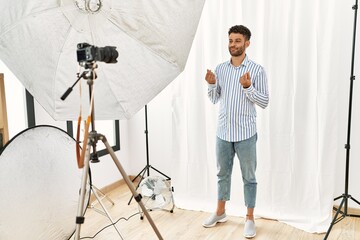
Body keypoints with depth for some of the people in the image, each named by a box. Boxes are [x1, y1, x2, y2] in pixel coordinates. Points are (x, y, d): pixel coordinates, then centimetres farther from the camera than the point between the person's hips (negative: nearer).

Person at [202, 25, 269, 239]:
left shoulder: (257, 70, -7)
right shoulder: (220, 68, 7)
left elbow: (264, 102, -8)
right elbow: (214, 100, 11)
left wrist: (248, 87, -22)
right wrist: (211, 85, -8)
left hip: (245, 134, -4)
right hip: (223, 132, 4)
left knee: (249, 177, 7)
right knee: (223, 173, 15)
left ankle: (250, 219, 19)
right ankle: (220, 212, 31)